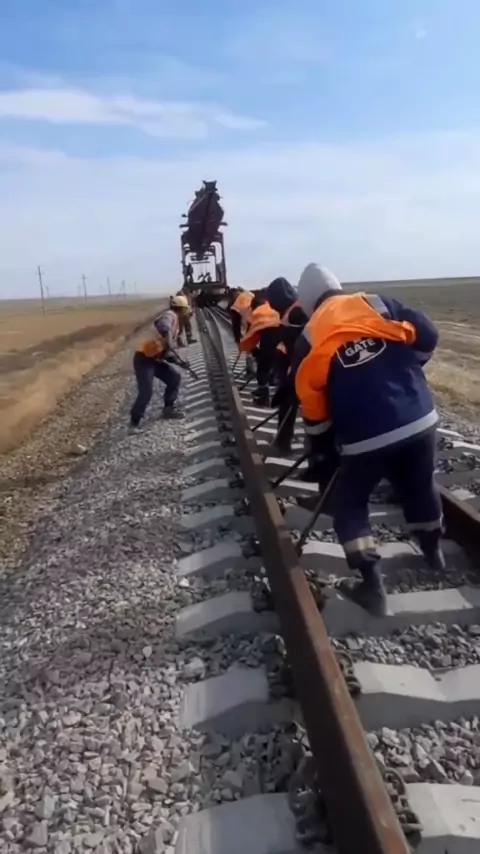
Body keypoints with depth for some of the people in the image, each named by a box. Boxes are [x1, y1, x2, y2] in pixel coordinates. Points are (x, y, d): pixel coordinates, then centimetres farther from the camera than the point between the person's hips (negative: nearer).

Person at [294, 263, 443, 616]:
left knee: (349, 504, 17)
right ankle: (434, 550, 51)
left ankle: (373, 586, 13)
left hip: (366, 437, -3)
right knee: (420, 486, 29)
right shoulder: (377, 304, 5)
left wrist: (323, 445, 17)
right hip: (419, 420, 4)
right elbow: (427, 336, 5)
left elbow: (312, 403, 3)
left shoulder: (310, 339, 1)